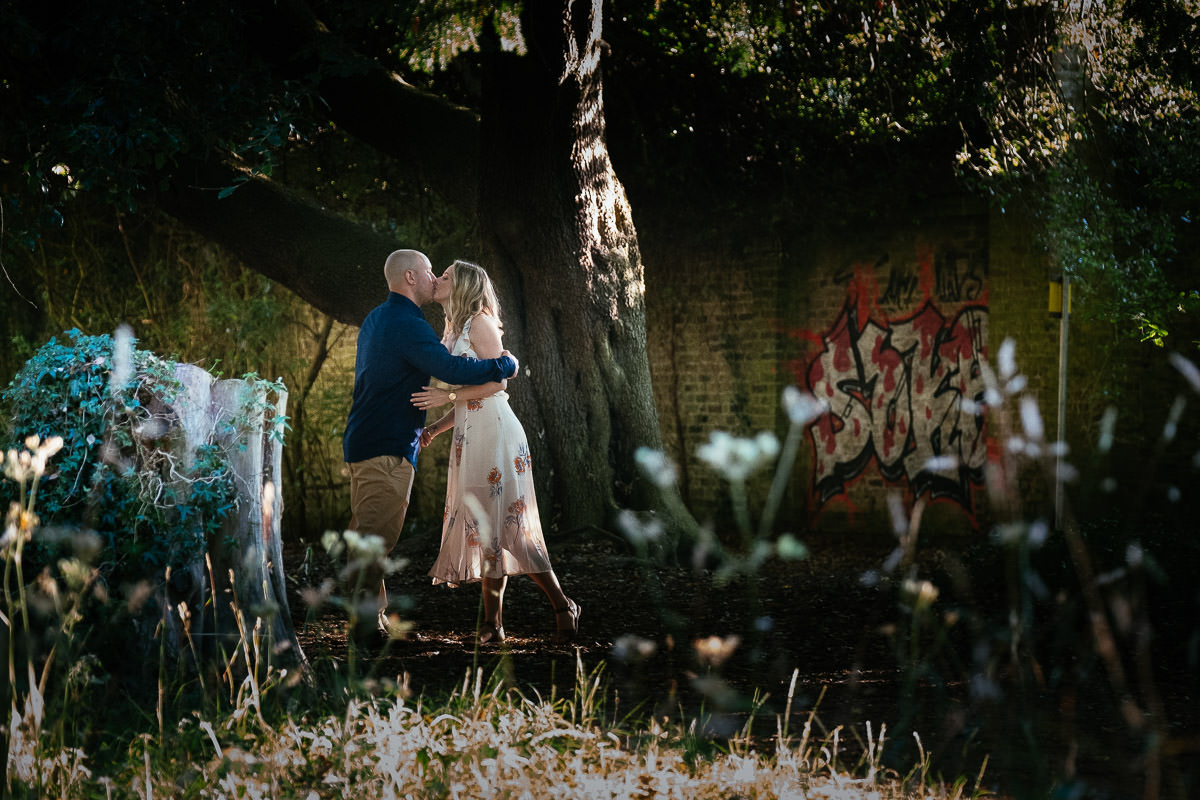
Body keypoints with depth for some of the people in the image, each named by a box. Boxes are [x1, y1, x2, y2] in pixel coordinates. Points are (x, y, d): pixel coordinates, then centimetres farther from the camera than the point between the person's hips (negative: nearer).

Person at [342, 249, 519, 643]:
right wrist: (504, 365, -11)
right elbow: (451, 370, -25)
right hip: (388, 447, -10)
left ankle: (371, 616, 17)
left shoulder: (377, 318, 17)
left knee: (367, 534, 12)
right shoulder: (406, 325, -16)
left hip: (363, 443, 10)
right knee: (379, 535, -12)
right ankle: (365, 621, -15)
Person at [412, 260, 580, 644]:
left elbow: (495, 381, -13)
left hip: (494, 431, -9)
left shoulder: (480, 322, -5)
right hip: (469, 438, 9)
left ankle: (562, 606, -7)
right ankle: (492, 623, 3)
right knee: (482, 526, 4)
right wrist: (433, 429, 10)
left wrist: (448, 396, -18)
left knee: (504, 524, -12)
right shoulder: (453, 332, 20)